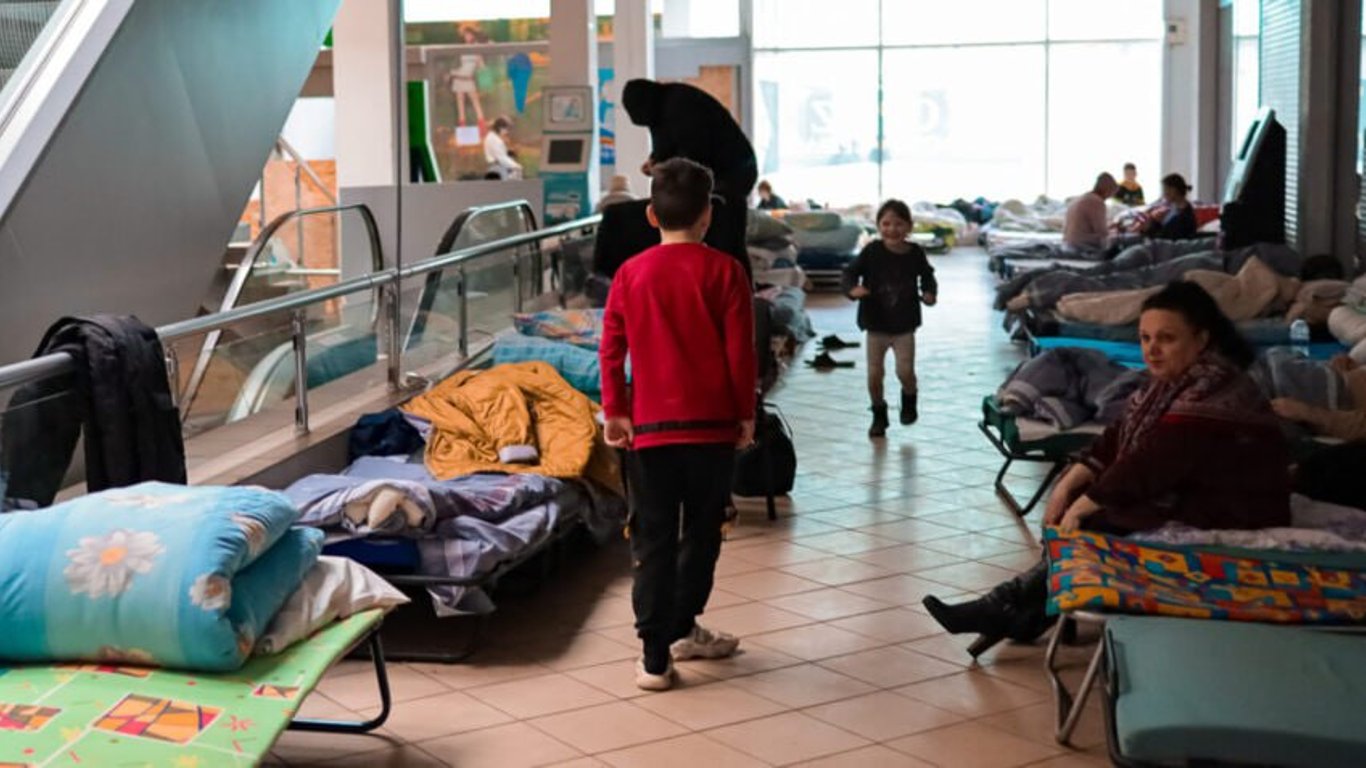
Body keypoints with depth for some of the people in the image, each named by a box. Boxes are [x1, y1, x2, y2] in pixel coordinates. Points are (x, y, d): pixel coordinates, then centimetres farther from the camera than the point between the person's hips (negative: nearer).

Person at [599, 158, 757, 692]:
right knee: (702, 532, 17)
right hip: (712, 424, -1)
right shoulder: (724, 272, -4)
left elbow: (611, 350, 1)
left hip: (650, 425, 1)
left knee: (654, 541, 4)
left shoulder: (631, 274, 0)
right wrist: (745, 414, 5)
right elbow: (741, 352, -4)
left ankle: (655, 656, 2)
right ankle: (683, 629, 29)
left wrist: (615, 411, 9)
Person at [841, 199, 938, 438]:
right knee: (874, 374, 4)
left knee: (905, 371, -7)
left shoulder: (915, 254, -6)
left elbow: (927, 276, 11)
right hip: (876, 324, 0)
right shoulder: (872, 252, -12)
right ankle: (879, 414, 27)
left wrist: (929, 293, -7)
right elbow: (850, 272, -10)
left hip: (904, 325, 0)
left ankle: (909, 401, 27)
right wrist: (853, 289, -30)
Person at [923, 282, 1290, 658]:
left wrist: (1081, 507, -20)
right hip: (1183, 494, 10)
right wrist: (1068, 486, -5)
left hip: (1225, 521, -10)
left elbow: (1149, 464, -28)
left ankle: (1008, 609, -7)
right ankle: (1016, 613, -8)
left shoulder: (1211, 393, -25)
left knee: (1091, 526, -17)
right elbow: (1119, 437, 7)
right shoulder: (1173, 380, 6)